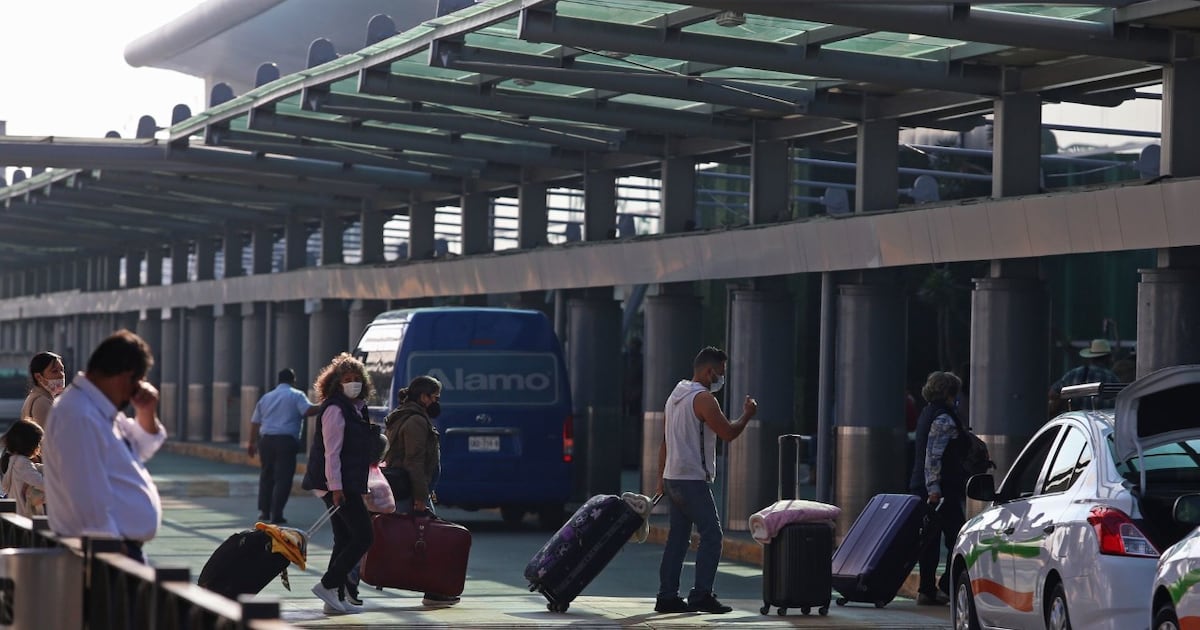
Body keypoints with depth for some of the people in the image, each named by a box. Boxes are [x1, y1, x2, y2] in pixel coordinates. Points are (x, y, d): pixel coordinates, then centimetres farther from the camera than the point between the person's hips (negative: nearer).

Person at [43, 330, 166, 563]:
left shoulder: (103, 410, 13)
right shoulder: (79, 416, -19)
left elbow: (141, 449, 29)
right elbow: (89, 497, -24)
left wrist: (147, 414, 10)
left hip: (123, 545, 10)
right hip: (109, 548, -10)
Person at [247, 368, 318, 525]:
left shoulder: (266, 397, 17)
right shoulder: (296, 395, 0)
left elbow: (255, 422, 20)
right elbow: (308, 410, -18)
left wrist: (252, 443, 27)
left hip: (266, 440, 5)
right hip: (286, 441, -5)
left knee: (266, 476, 16)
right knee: (283, 478, -4)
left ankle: (263, 510, 15)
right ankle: (276, 514, -8)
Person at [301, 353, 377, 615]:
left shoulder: (355, 409, 18)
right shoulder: (335, 409, -12)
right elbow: (331, 451, -18)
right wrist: (335, 487, -22)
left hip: (348, 484, 10)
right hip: (339, 485, -10)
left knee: (345, 539, 10)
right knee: (363, 536, -11)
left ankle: (336, 598, 12)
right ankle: (328, 585, -8)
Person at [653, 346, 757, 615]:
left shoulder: (676, 395, 18)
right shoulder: (703, 398, -12)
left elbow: (665, 441, 21)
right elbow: (728, 433, -14)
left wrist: (661, 479, 23)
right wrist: (747, 415, 3)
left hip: (673, 478, 10)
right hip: (692, 479, -10)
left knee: (678, 538, 9)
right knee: (711, 535, -8)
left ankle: (667, 596, 8)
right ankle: (701, 595, -12)